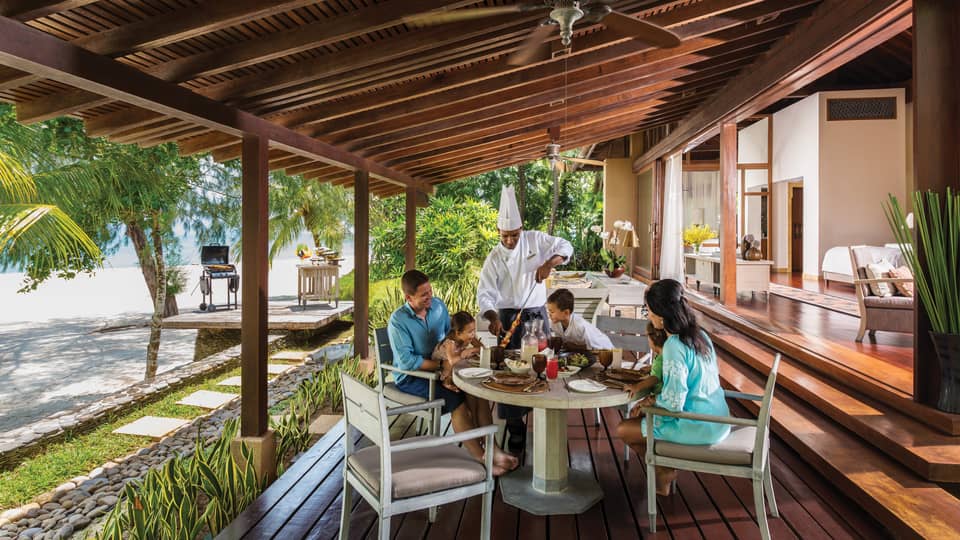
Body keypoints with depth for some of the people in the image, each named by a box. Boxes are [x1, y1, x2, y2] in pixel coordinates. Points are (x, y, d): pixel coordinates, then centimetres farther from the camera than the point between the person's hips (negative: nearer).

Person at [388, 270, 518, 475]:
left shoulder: (438, 306, 2)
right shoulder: (398, 321, -16)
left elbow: (450, 334, 17)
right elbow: (407, 361, -22)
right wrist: (442, 364, -23)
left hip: (439, 370, 6)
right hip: (411, 377, -6)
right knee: (454, 398, -28)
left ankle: (491, 447, -15)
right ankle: (481, 458, -20)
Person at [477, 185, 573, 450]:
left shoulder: (535, 240, -2)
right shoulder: (494, 258, -7)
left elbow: (565, 247, 0)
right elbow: (485, 294, -12)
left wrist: (548, 263, -20)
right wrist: (493, 318, -31)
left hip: (537, 314, 2)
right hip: (509, 317, -2)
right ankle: (515, 427, 10)